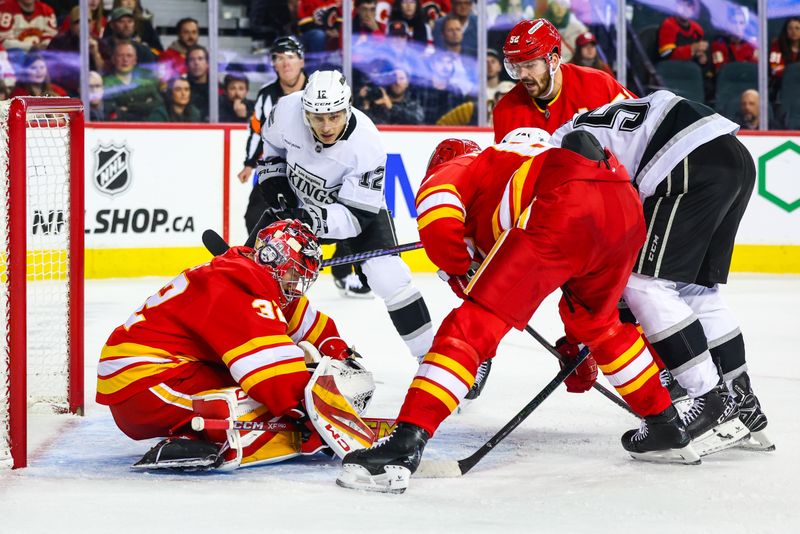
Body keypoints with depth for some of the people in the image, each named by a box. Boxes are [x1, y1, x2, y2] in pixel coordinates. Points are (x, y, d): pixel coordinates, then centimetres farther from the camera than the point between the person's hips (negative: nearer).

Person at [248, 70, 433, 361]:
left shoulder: (366, 144, -35)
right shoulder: (287, 110, -26)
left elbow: (357, 215, -32)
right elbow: (273, 142, 0)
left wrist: (311, 219, -45)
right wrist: (274, 179, -11)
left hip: (359, 202, -3)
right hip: (296, 201, 4)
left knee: (388, 276, -21)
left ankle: (428, 352, -8)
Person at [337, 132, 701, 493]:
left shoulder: (456, 167, 26)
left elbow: (436, 198, -1)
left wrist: (459, 272, 13)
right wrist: (578, 342, 60)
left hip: (564, 213, -7)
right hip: (627, 207, 7)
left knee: (473, 325, -6)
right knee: (600, 323, 34)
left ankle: (405, 444, -18)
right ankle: (665, 427, 41)